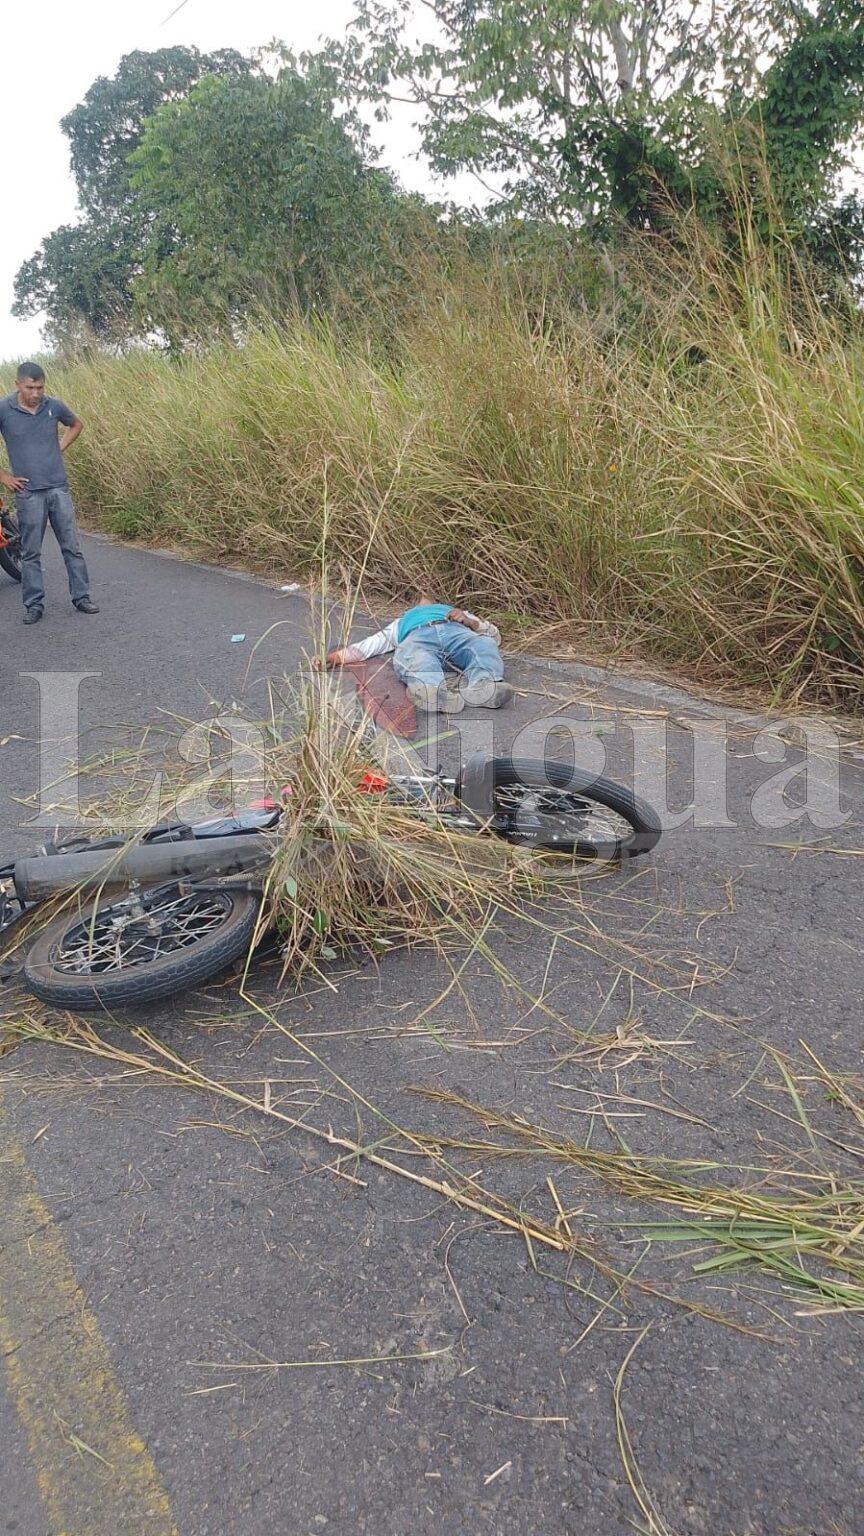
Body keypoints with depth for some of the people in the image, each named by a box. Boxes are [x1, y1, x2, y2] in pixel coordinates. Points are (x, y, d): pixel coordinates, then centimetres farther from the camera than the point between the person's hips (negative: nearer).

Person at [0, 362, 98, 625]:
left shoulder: (54, 406, 1)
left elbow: (75, 424, 22)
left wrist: (60, 448, 9)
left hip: (58, 487, 2)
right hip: (28, 492, -2)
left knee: (72, 546, 6)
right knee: (30, 552, 4)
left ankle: (81, 597, 16)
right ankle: (34, 605, 11)